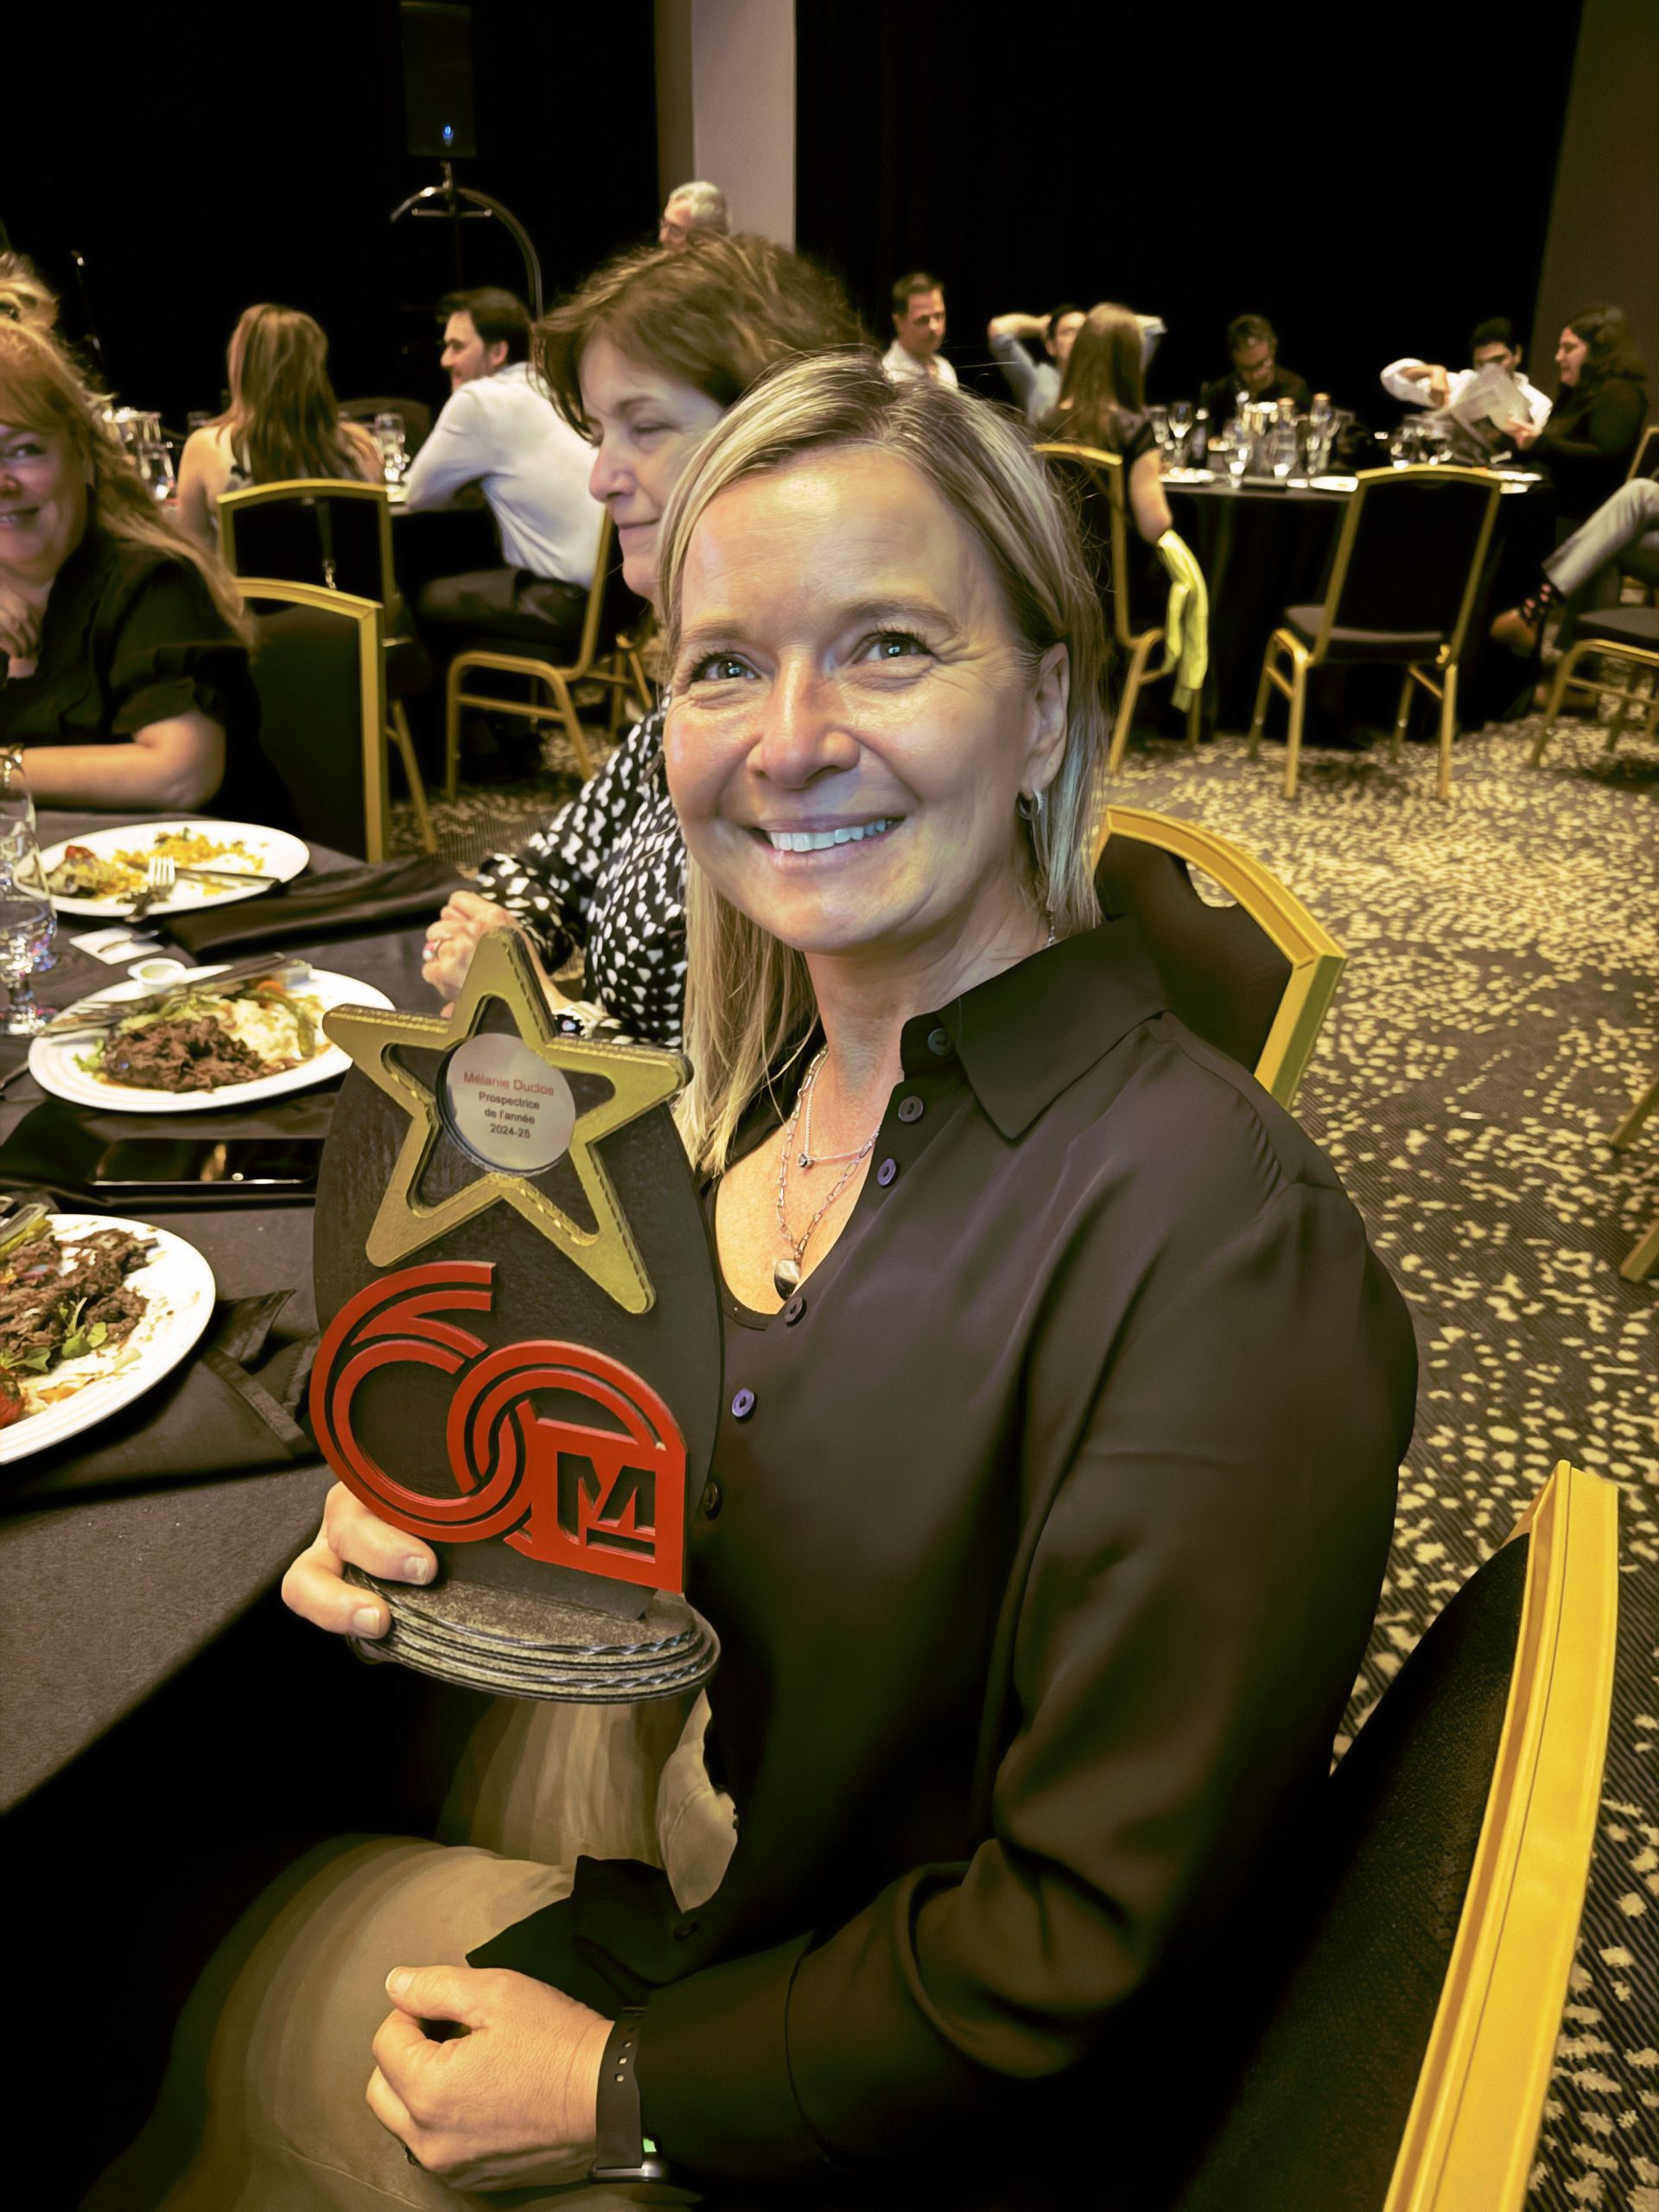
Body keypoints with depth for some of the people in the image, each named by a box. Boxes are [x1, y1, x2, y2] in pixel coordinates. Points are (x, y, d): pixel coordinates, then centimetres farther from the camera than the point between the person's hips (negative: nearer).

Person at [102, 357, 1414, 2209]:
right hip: (671, 1875, 6)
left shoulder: (1216, 1231, -32)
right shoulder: (771, 1074, -7)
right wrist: (423, 1531, -14)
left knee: (178, 2021, 7)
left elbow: (1103, 1942, -26)